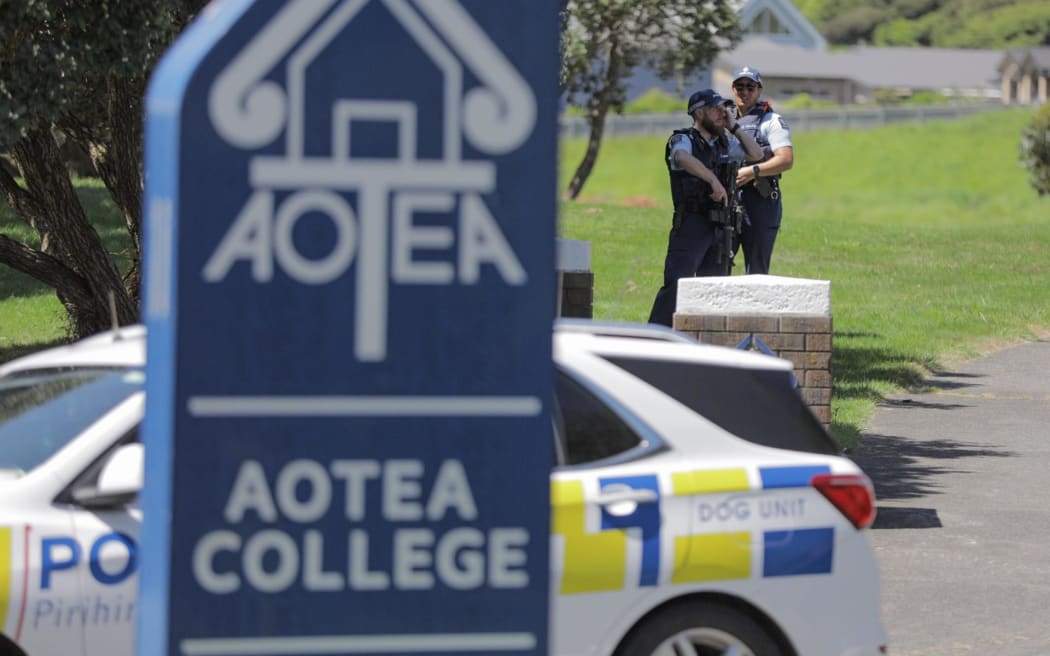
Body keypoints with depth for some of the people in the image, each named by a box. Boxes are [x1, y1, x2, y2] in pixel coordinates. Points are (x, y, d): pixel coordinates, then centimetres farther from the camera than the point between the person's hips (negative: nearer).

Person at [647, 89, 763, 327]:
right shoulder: (682, 140, -7)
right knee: (676, 285, -16)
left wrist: (734, 127, 8)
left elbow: (757, 154, 17)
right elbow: (684, 158, -30)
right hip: (691, 225, -7)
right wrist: (714, 181, -43)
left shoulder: (724, 144, 16)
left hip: (719, 226, 7)